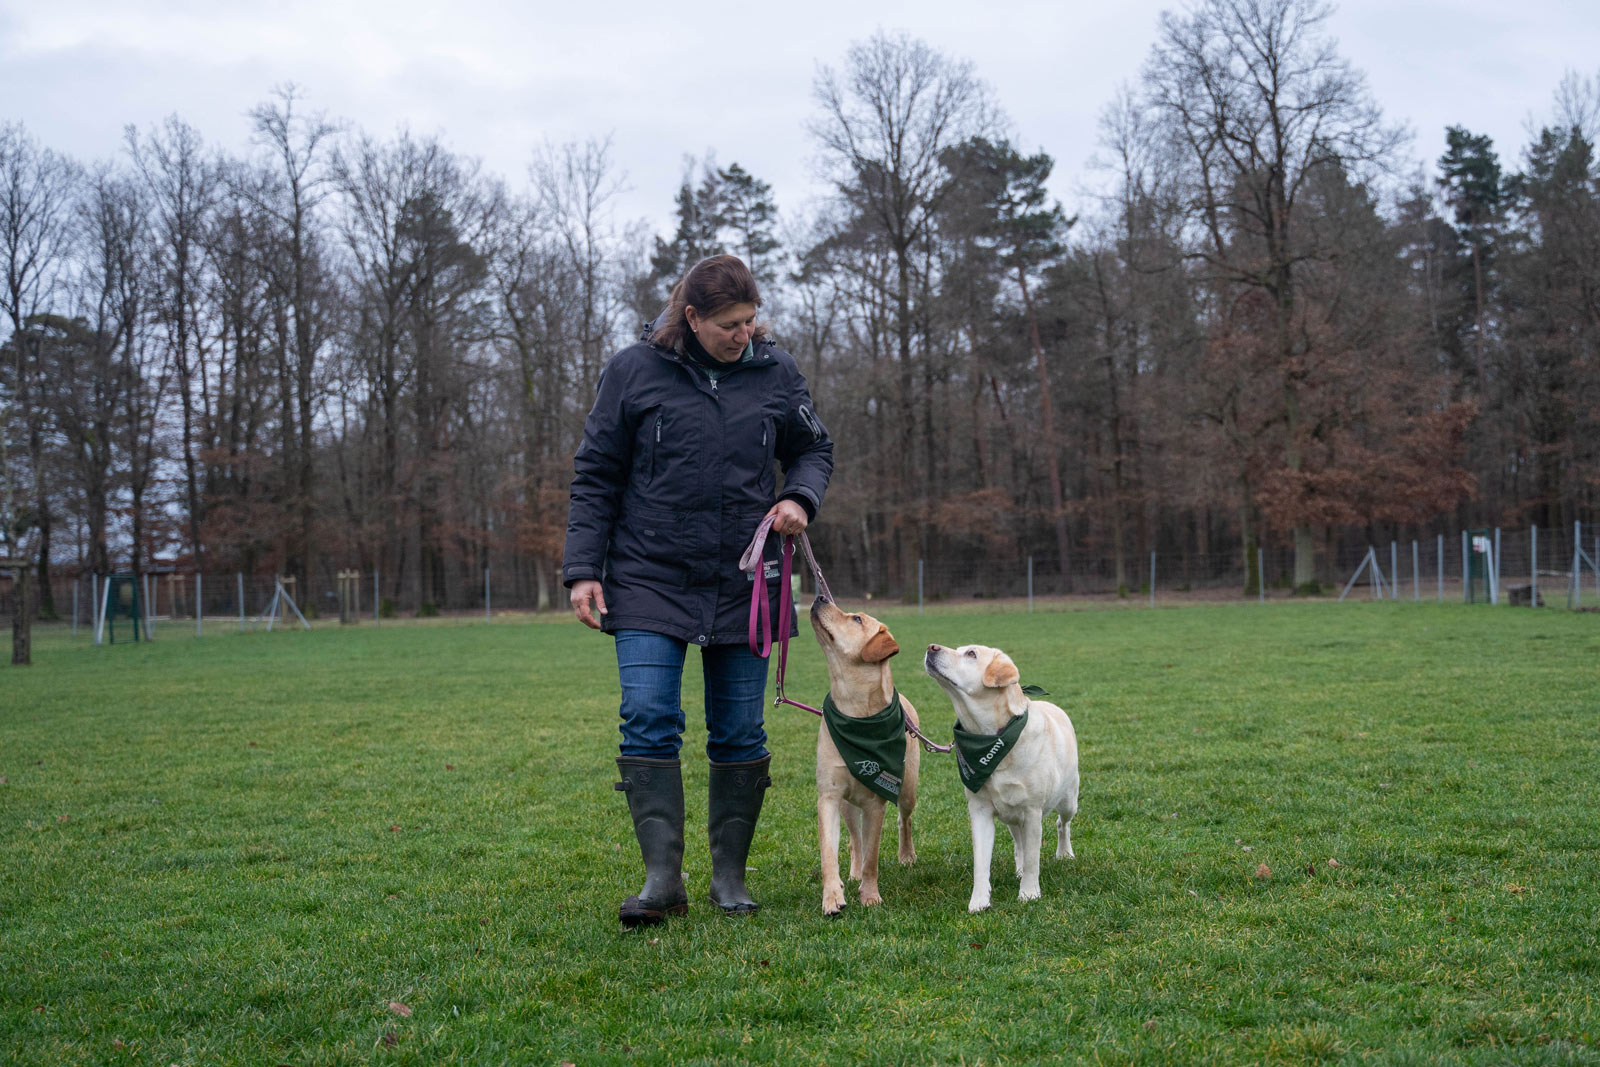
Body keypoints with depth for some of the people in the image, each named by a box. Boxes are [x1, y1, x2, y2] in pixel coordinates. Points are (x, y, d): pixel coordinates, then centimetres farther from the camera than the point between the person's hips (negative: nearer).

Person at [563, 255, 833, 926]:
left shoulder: (776, 373, 3)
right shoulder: (633, 371, -3)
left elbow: (814, 449, 17)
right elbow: (595, 476, 2)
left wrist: (800, 497, -5)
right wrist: (582, 569, -4)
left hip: (743, 585, 2)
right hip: (650, 577, -2)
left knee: (740, 735, 5)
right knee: (649, 721, -12)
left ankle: (729, 876, 17)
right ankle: (663, 878, -8)